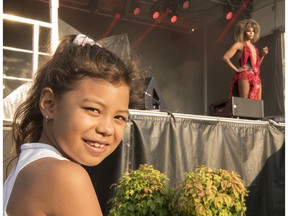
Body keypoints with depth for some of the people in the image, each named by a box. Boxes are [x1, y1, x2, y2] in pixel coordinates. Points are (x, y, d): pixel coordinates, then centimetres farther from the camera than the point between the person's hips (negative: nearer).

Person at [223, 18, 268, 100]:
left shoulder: (253, 47, 23)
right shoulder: (239, 44, 3)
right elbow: (225, 57, -9)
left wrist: (263, 55, 13)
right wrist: (236, 69, -10)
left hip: (256, 77, 7)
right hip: (245, 76, -7)